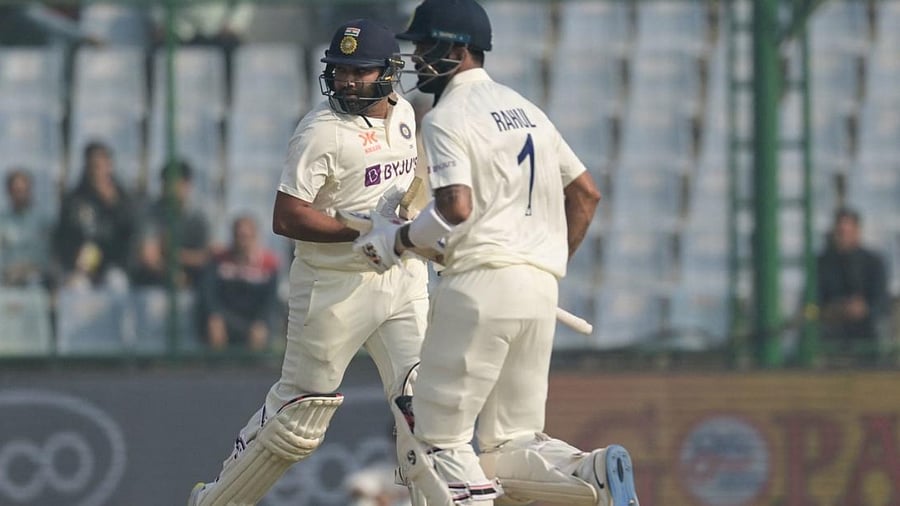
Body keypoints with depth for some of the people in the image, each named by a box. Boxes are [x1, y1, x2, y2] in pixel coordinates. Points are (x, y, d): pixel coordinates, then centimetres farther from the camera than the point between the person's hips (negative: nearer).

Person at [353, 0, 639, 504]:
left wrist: (399, 240, -4)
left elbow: (456, 207, -19)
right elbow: (587, 193, 22)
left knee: (437, 439, 1)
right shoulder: (527, 110, 21)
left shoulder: (447, 118, -5)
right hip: (542, 289, 8)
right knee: (511, 448, 10)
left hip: (480, 282, -8)